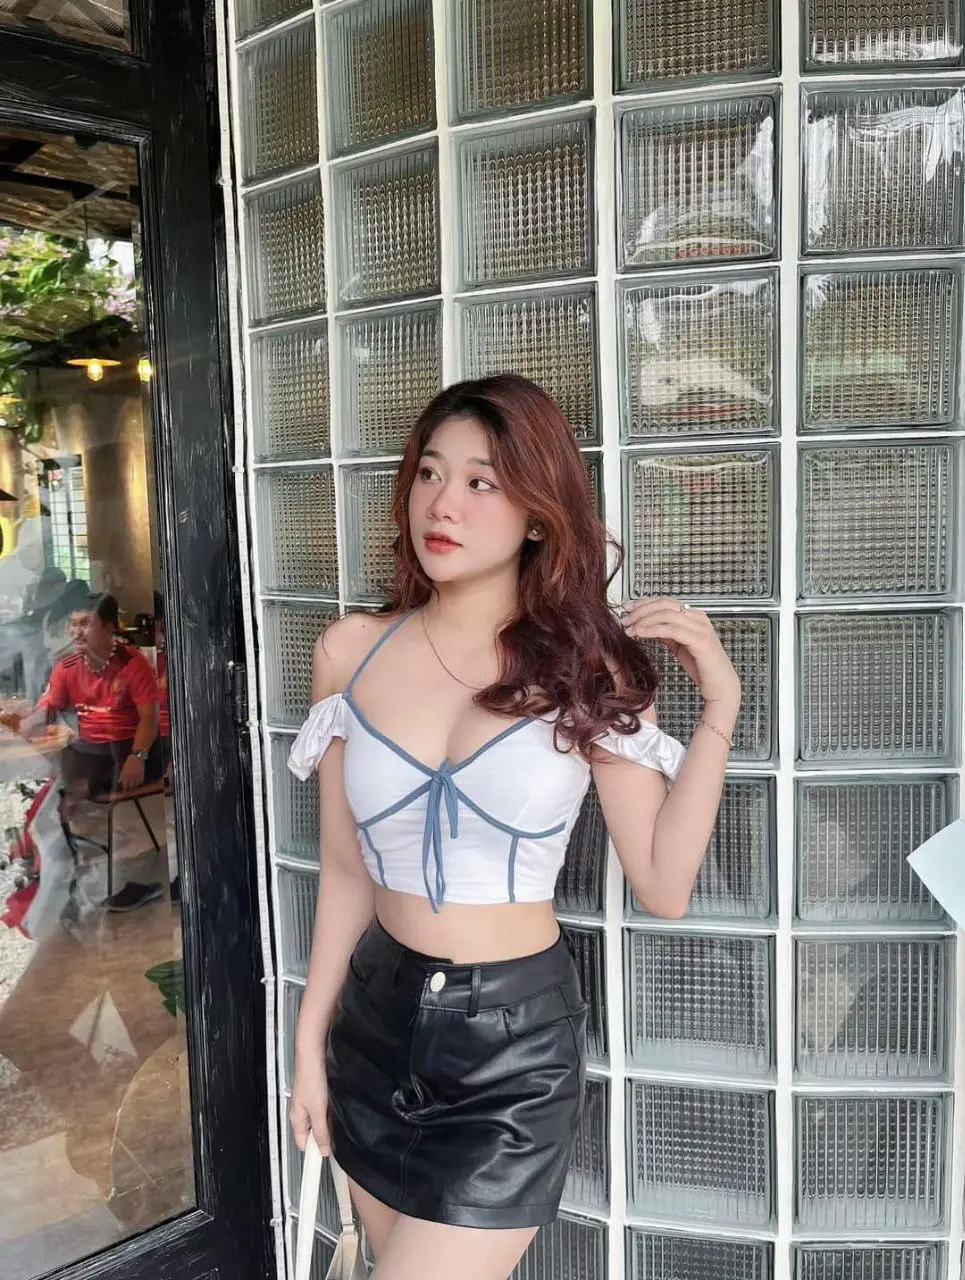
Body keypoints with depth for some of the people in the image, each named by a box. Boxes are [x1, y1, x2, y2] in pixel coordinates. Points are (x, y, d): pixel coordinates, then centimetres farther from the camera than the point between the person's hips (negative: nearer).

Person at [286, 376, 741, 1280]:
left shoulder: (588, 669, -9)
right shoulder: (351, 652, -4)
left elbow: (663, 886, -10)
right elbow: (347, 872, 3)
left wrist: (719, 705, -15)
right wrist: (310, 1039, 8)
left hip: (517, 1038, -3)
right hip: (377, 1017, 3)